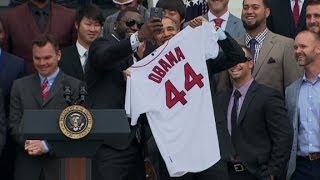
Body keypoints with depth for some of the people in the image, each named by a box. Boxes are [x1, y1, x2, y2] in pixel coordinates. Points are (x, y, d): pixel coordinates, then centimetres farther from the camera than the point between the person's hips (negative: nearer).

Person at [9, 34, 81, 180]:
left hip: (59, 164, -2)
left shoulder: (75, 86, 1)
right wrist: (28, 141, -13)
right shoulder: (20, 85, 11)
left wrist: (47, 145, -15)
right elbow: (14, 123, 6)